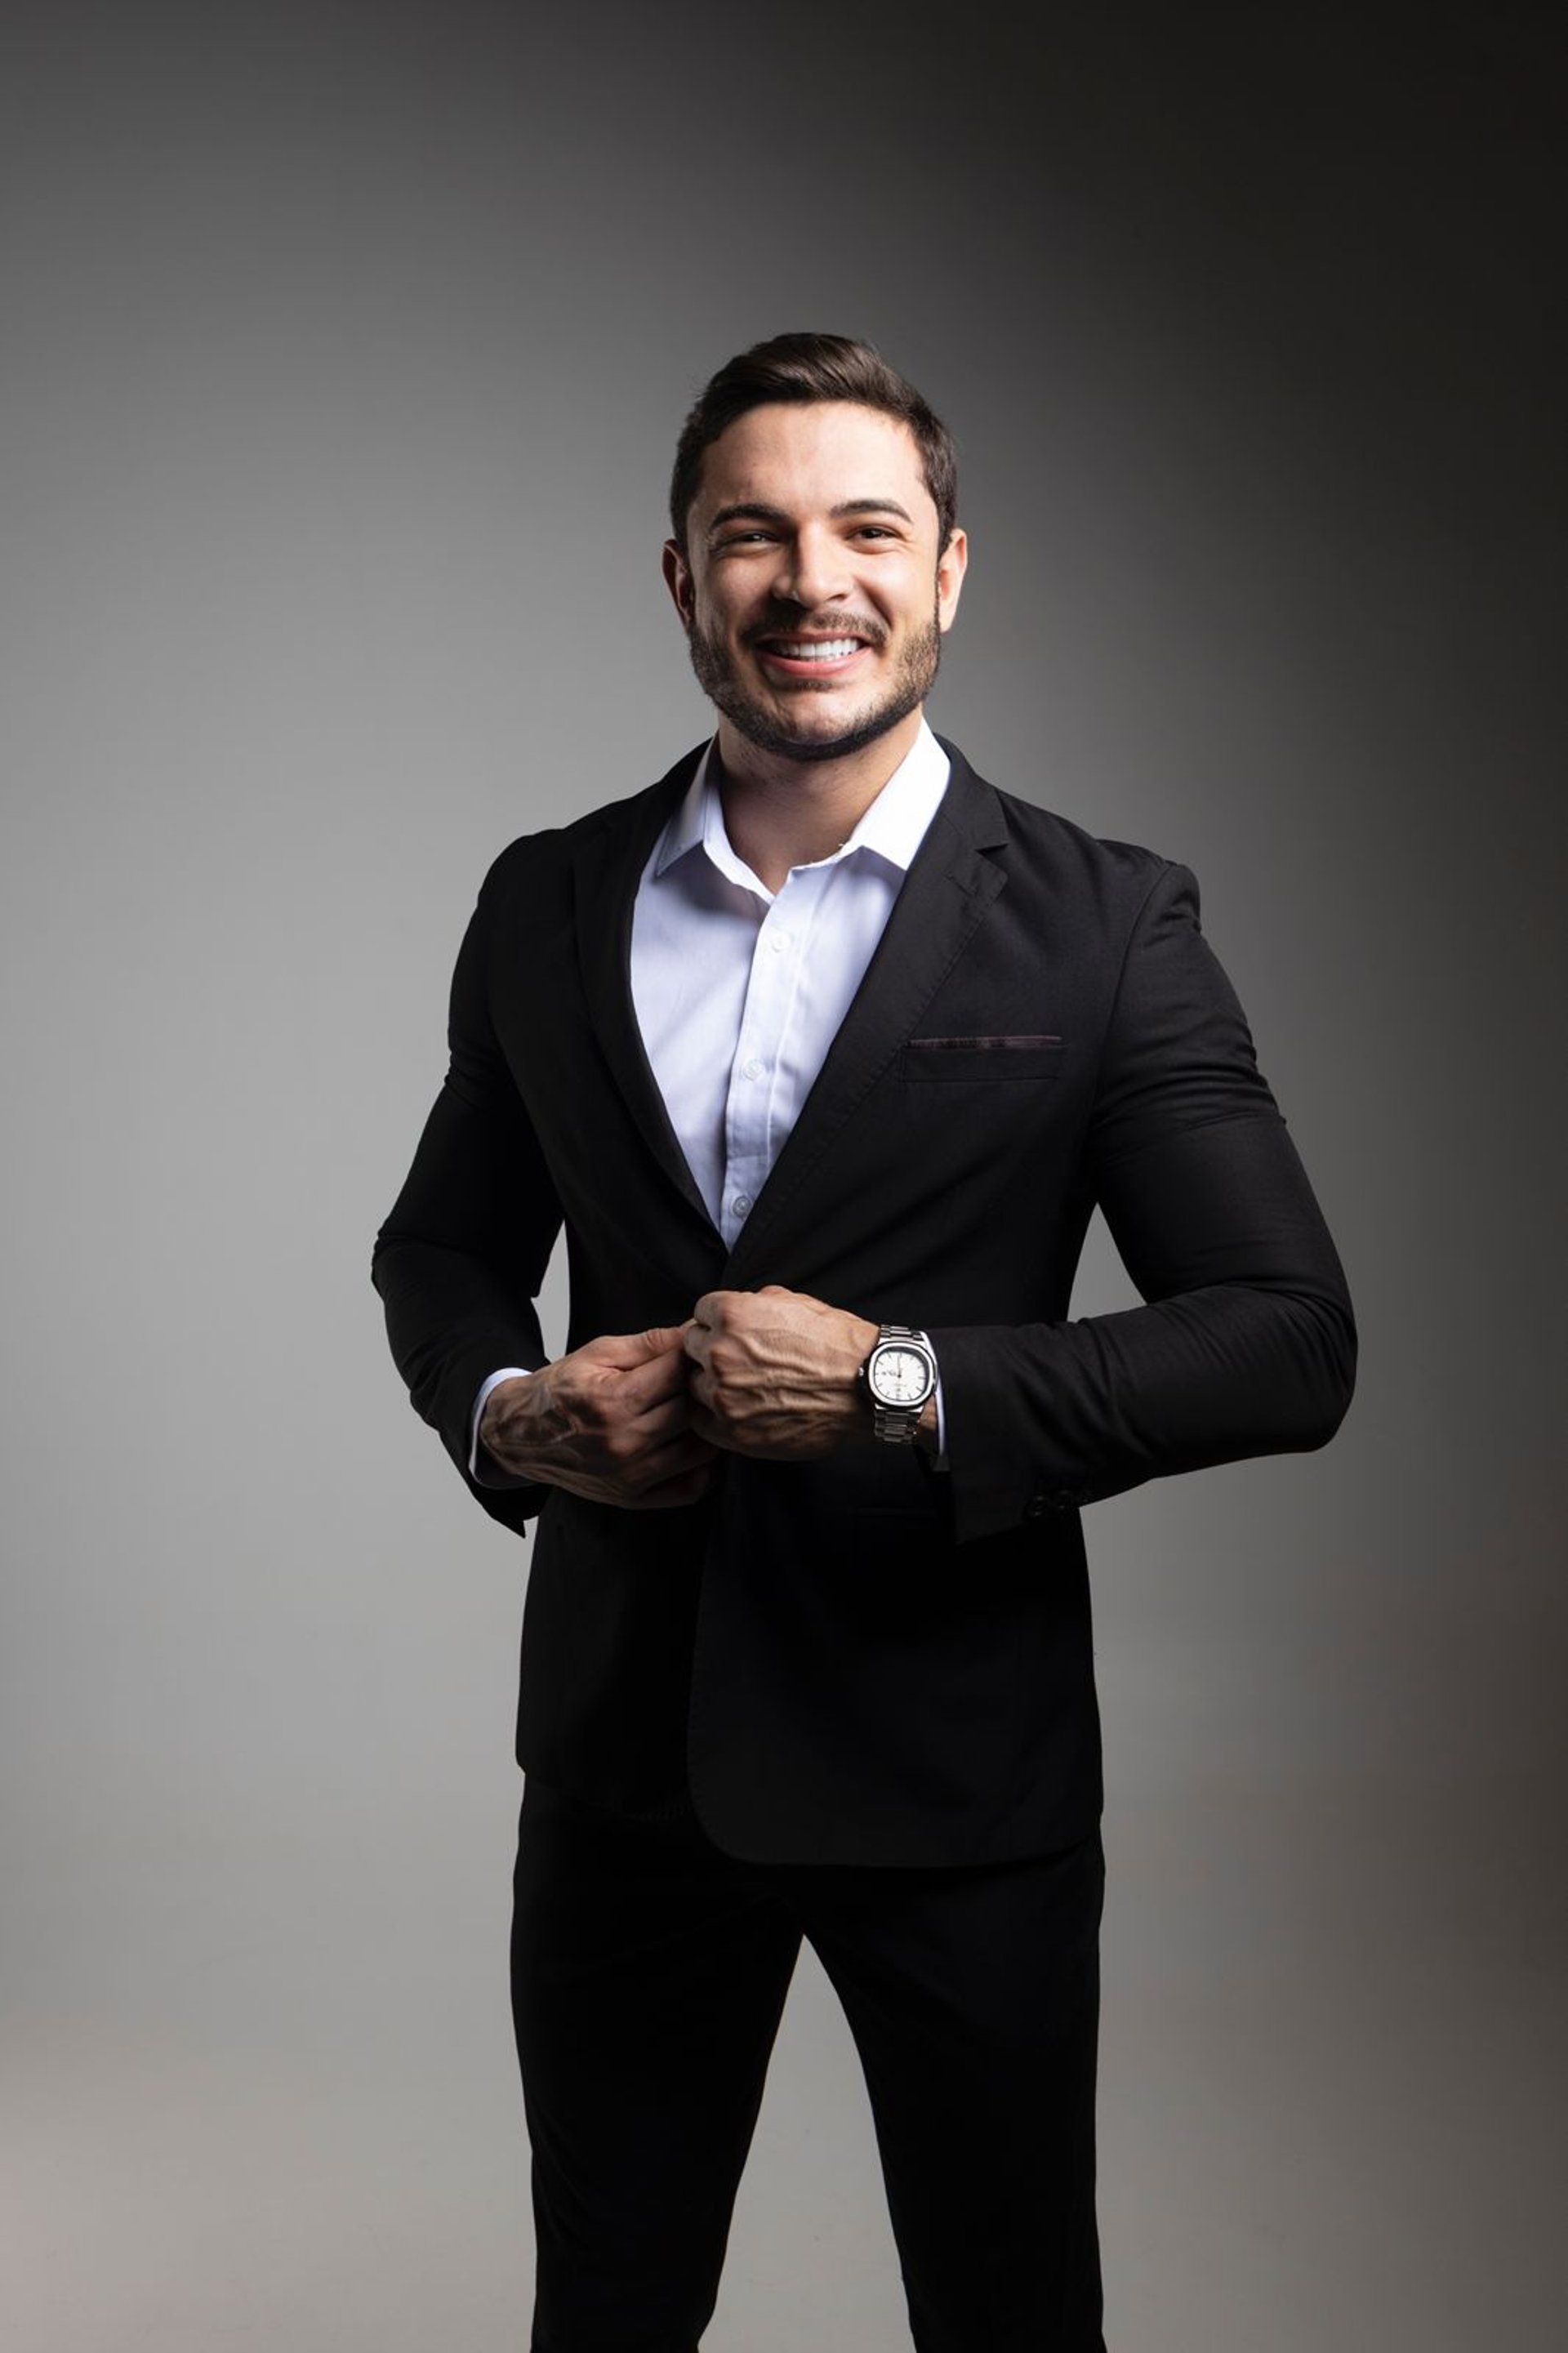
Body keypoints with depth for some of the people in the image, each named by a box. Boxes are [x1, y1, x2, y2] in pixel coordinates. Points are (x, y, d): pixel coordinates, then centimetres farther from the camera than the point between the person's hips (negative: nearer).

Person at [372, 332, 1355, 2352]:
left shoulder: (1102, 929, -8)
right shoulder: (548, 906, 2)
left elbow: (1288, 1342, -13)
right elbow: (443, 1247, 14)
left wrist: (901, 1379, -23)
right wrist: (506, 1410, -9)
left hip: (958, 1774, -2)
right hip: (625, 1749, 3)